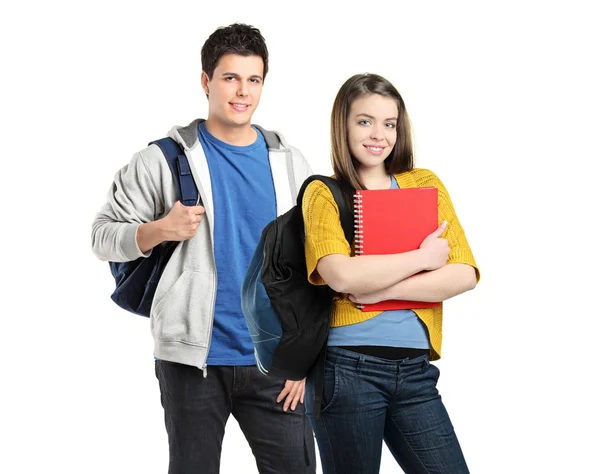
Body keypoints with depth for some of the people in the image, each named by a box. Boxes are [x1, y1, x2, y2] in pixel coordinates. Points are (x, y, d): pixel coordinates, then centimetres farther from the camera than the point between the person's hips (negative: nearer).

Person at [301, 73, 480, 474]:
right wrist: (422, 258, -10)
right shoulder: (324, 194, 1)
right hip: (347, 368, -3)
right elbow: (341, 275, -18)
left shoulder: (425, 185, 10)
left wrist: (382, 289, -11)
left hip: (416, 370, 3)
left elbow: (464, 274, -2)